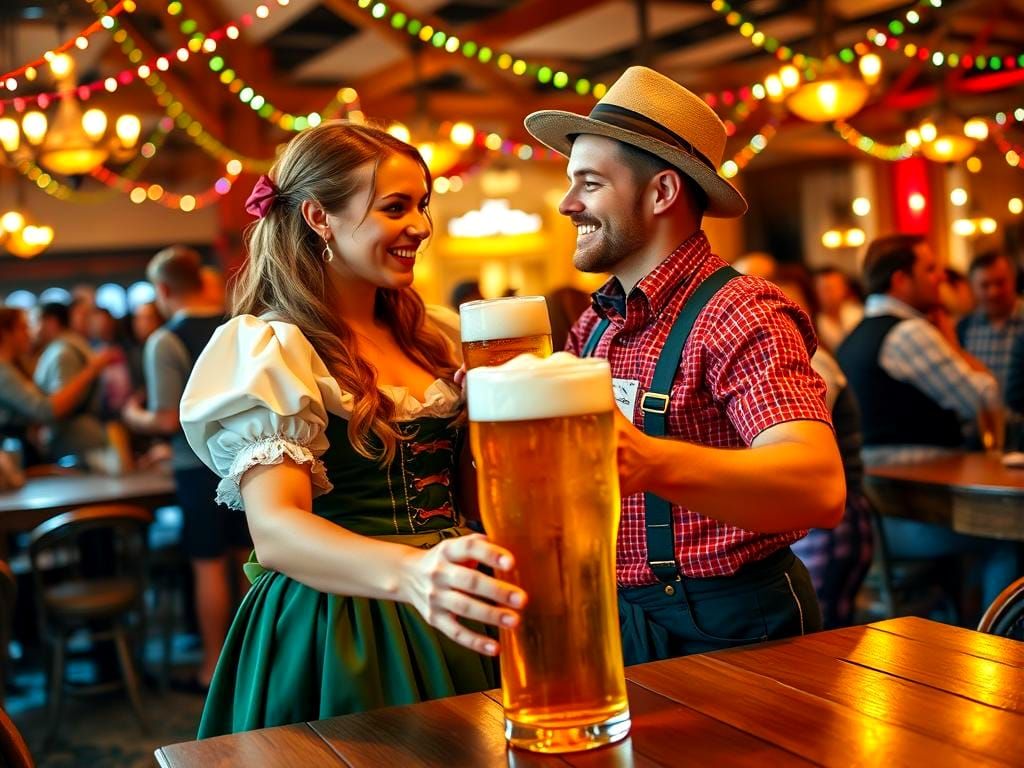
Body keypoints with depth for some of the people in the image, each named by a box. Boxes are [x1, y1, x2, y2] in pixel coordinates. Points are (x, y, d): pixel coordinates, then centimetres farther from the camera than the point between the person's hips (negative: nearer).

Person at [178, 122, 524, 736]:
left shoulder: (435, 338, 10)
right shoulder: (270, 350, -13)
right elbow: (274, 530, -29)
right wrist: (409, 572, -45)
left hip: (449, 621, 7)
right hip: (339, 633, -6)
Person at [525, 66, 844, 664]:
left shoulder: (738, 315, -17)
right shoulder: (594, 326, 8)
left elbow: (820, 489, -32)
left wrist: (649, 461, -48)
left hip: (727, 631, -7)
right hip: (618, 617, 7)